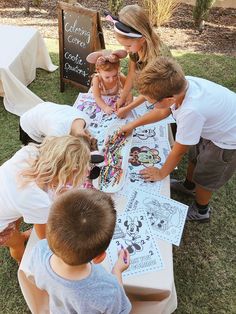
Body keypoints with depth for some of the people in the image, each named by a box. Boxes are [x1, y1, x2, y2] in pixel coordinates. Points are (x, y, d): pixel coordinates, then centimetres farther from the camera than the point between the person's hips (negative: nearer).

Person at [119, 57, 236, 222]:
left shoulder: (191, 111, -43)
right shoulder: (179, 85, -22)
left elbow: (179, 151, -25)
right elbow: (163, 112, 1)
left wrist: (161, 173, -8)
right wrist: (133, 124, 7)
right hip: (214, 125, 7)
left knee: (204, 178, 13)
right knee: (195, 157, 27)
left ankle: (201, 211, 42)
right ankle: (189, 186, 56)